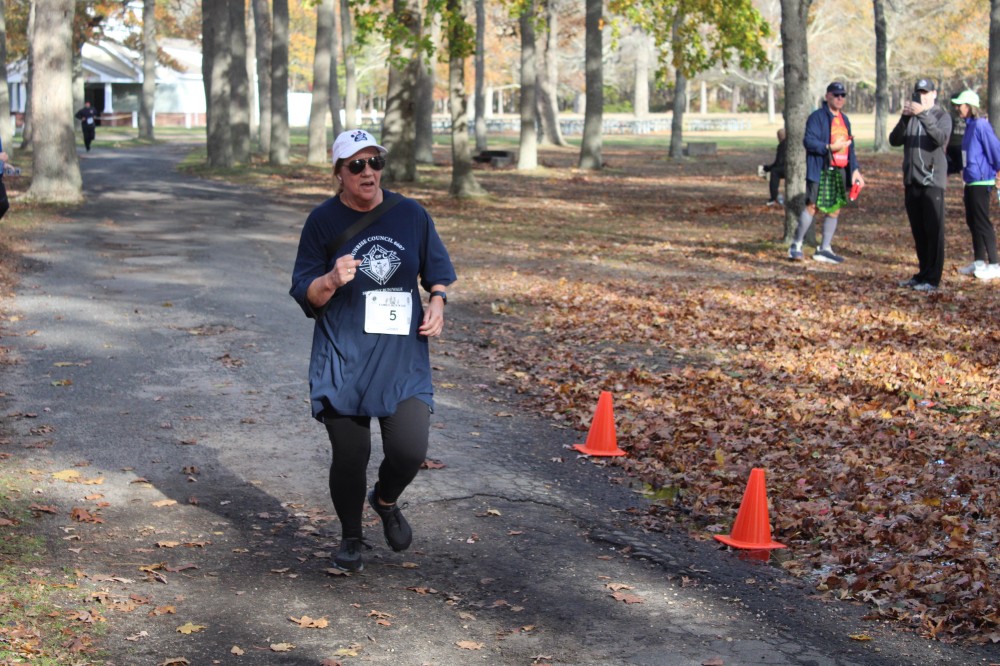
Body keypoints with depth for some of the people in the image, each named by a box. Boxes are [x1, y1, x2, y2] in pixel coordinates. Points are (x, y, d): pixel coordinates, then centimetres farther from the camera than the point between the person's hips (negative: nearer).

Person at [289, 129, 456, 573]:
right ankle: (351, 538, 28)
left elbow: (438, 271, 18)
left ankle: (386, 501, 24)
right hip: (343, 362, -1)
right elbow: (304, 295, 0)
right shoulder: (324, 221, -2)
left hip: (403, 359, 1)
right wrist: (332, 281, -21)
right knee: (349, 455, 2)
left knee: (409, 450, -12)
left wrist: (437, 303, -2)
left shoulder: (411, 214, 4)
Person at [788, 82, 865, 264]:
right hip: (820, 169, -7)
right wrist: (830, 147, -23)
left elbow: (850, 147, 24)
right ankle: (796, 245, -1)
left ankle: (825, 249, 13)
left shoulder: (844, 119, 20)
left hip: (840, 171, 7)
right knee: (812, 206, -10)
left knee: (835, 210, 6)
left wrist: (855, 169, 16)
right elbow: (808, 141, -15)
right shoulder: (817, 117, -5)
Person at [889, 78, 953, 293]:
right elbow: (894, 140, 1)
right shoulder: (911, 117, 15)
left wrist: (923, 115, -27)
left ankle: (933, 279, -6)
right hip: (912, 181, 6)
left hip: (932, 181, -6)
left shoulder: (942, 116, 0)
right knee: (918, 232, 11)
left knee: (934, 231, -6)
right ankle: (923, 274, 19)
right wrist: (904, 118, -14)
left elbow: (941, 138, -20)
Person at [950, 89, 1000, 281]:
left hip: (981, 183, -9)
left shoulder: (981, 126, -16)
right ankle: (979, 262, 22)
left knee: (982, 222, -6)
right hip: (971, 182, 9)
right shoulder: (969, 126, 12)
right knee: (972, 222, 14)